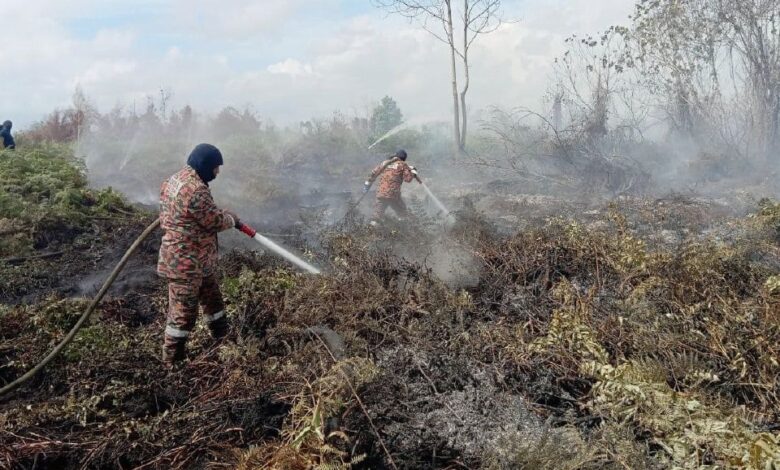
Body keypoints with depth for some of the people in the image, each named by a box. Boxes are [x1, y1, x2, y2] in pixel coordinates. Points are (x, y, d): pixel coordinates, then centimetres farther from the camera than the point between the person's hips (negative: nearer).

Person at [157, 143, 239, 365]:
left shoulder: (175, 180, 7)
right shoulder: (196, 190, -27)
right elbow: (216, 221, -20)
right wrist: (231, 218, 0)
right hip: (186, 263, -11)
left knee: (212, 295, 25)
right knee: (183, 309, 2)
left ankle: (223, 337, 41)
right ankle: (172, 357, 16)